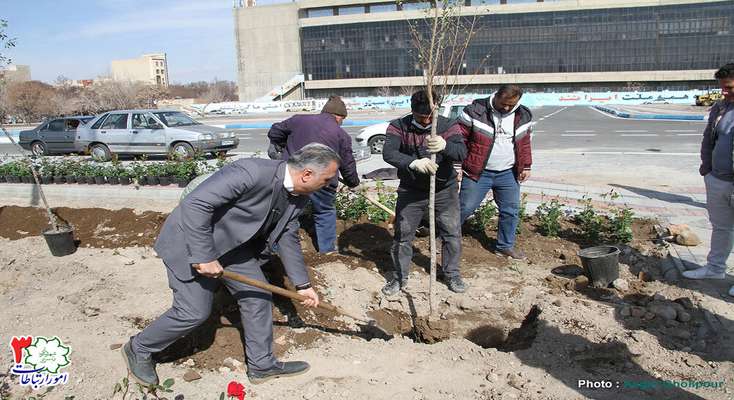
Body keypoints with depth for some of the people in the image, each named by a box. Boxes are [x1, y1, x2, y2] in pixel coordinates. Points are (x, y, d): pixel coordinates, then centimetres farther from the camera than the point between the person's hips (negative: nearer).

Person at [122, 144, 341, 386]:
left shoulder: (298, 196, -6)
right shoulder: (251, 173, -33)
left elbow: (287, 237, 7)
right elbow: (195, 204, -33)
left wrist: (302, 284, 9)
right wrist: (204, 257, -30)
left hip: (232, 245, 8)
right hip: (192, 242, -8)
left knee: (258, 298, 7)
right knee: (194, 312, -4)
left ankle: (262, 365, 25)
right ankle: (139, 349, 23)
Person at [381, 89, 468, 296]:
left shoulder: (448, 126, -9)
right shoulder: (398, 126, -11)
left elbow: (462, 152, -25)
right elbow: (388, 153, -27)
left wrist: (445, 146, -48)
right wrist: (413, 163, -45)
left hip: (444, 189, 1)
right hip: (411, 191, 0)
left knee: (452, 233, 7)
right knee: (402, 234, 5)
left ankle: (452, 274, 29)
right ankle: (399, 277, 24)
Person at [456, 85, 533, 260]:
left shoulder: (523, 116, 4)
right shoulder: (475, 111, -11)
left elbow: (524, 143, 16)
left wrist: (526, 167, 14)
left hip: (508, 174, 4)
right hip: (478, 173, -4)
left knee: (511, 211, 10)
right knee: (465, 208, -2)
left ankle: (506, 245, 27)